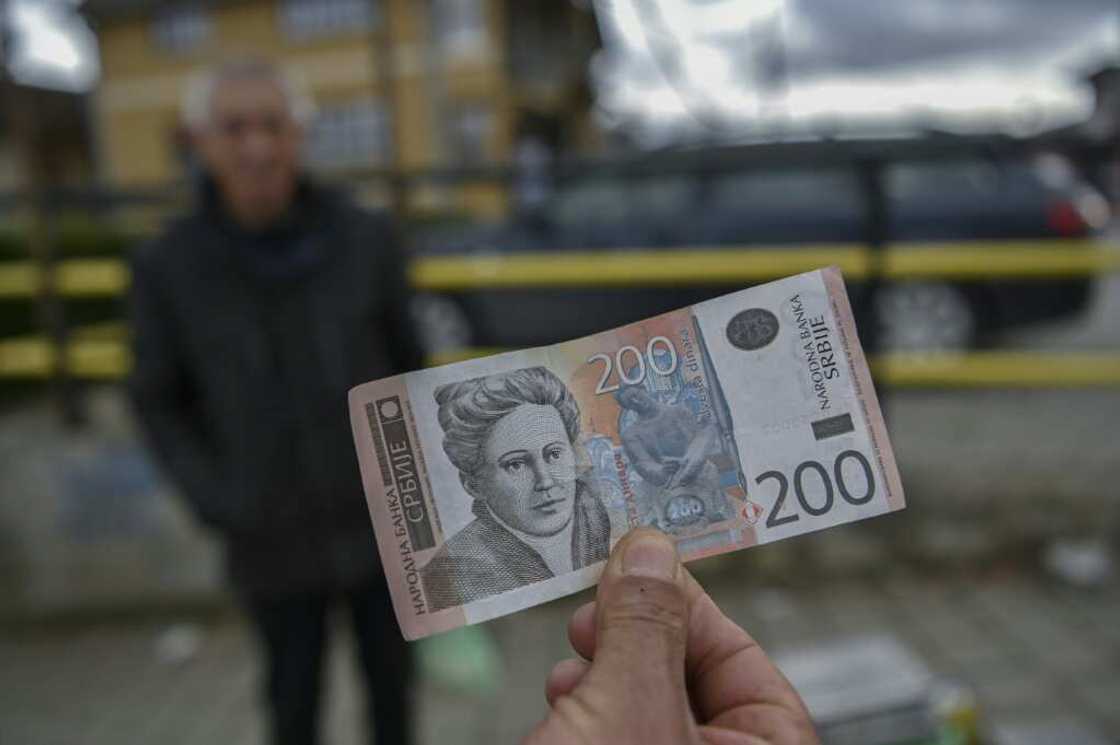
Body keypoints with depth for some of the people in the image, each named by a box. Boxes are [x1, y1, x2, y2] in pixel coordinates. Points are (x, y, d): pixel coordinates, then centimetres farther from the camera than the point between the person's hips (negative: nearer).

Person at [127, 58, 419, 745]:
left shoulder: (364, 237, -12)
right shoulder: (169, 266, -13)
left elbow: (404, 357, 1)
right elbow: (161, 401, -1)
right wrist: (215, 502, -12)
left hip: (379, 515, 1)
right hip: (276, 539, 0)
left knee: (390, 675, 18)